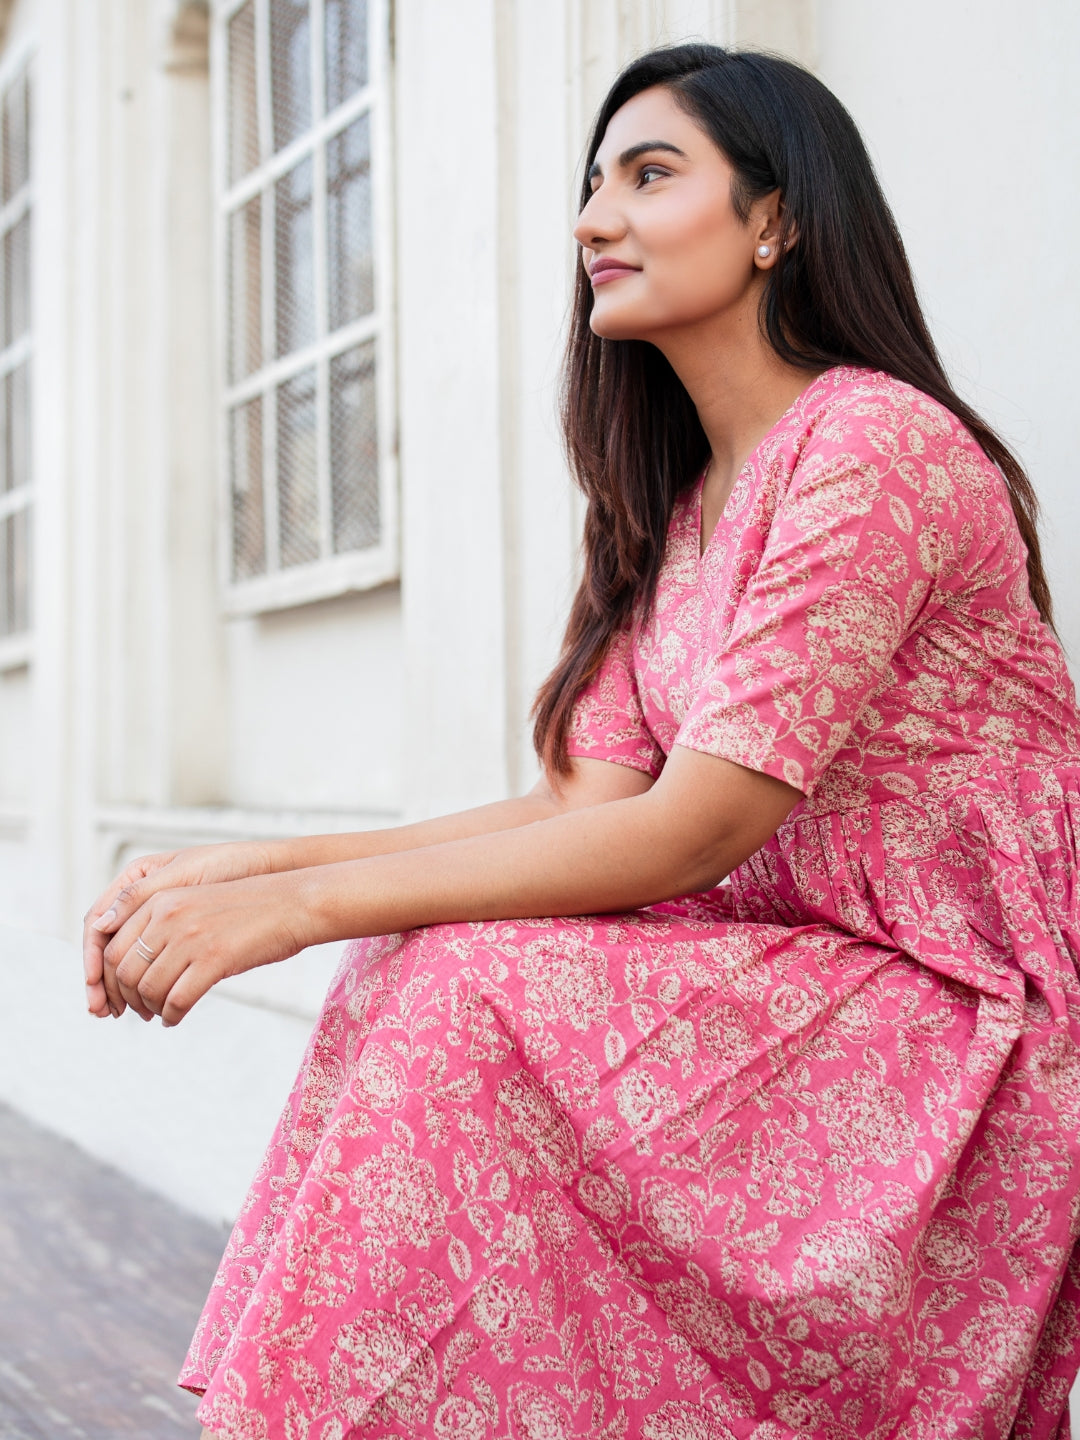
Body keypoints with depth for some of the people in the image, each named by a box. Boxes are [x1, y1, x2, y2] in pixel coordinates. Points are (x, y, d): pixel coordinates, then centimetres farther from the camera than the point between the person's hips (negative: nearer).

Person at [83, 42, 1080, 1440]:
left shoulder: (875, 445, -15)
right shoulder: (672, 512, 13)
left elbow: (698, 828, -21)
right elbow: (591, 807, 1)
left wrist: (302, 901, -23)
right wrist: (246, 867, -9)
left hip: (962, 1015, -7)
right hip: (799, 973, 7)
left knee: (472, 1001, -23)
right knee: (417, 978, -12)